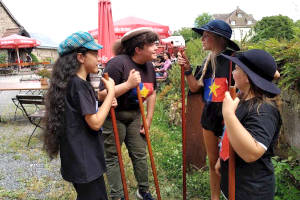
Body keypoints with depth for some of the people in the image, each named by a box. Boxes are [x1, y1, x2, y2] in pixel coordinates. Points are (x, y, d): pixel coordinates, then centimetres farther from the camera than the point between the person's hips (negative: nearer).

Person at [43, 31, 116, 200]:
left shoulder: (76, 82, 10)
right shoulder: (78, 84, -20)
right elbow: (95, 123, -22)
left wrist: (107, 103, 3)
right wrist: (111, 92, -15)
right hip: (84, 162, -10)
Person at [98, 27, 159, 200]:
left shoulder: (149, 66, 0)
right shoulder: (118, 63, -24)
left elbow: (152, 93, 12)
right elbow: (102, 95, -27)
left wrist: (148, 119, 10)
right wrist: (129, 84, -34)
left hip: (135, 115, 7)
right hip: (114, 116, -6)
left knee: (140, 154, 14)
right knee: (113, 157, 6)